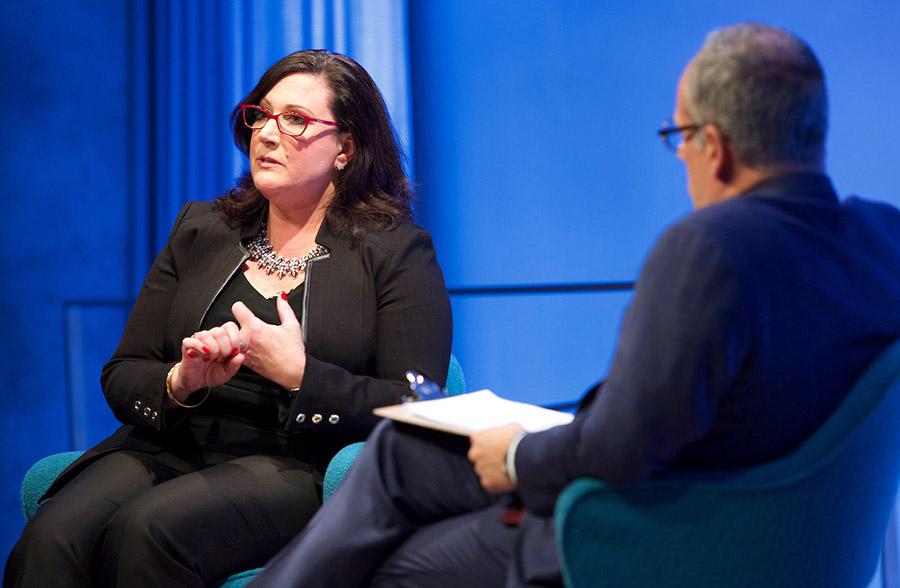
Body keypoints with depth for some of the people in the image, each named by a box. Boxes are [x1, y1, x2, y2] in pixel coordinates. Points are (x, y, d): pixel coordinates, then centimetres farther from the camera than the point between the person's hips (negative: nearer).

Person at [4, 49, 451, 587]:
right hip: (168, 450, 4)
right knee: (51, 538, -27)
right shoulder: (201, 231, 17)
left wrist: (298, 375, -15)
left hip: (298, 470, -4)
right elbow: (122, 376, 13)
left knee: (145, 529, -33)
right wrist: (180, 382, -9)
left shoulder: (397, 252, 4)